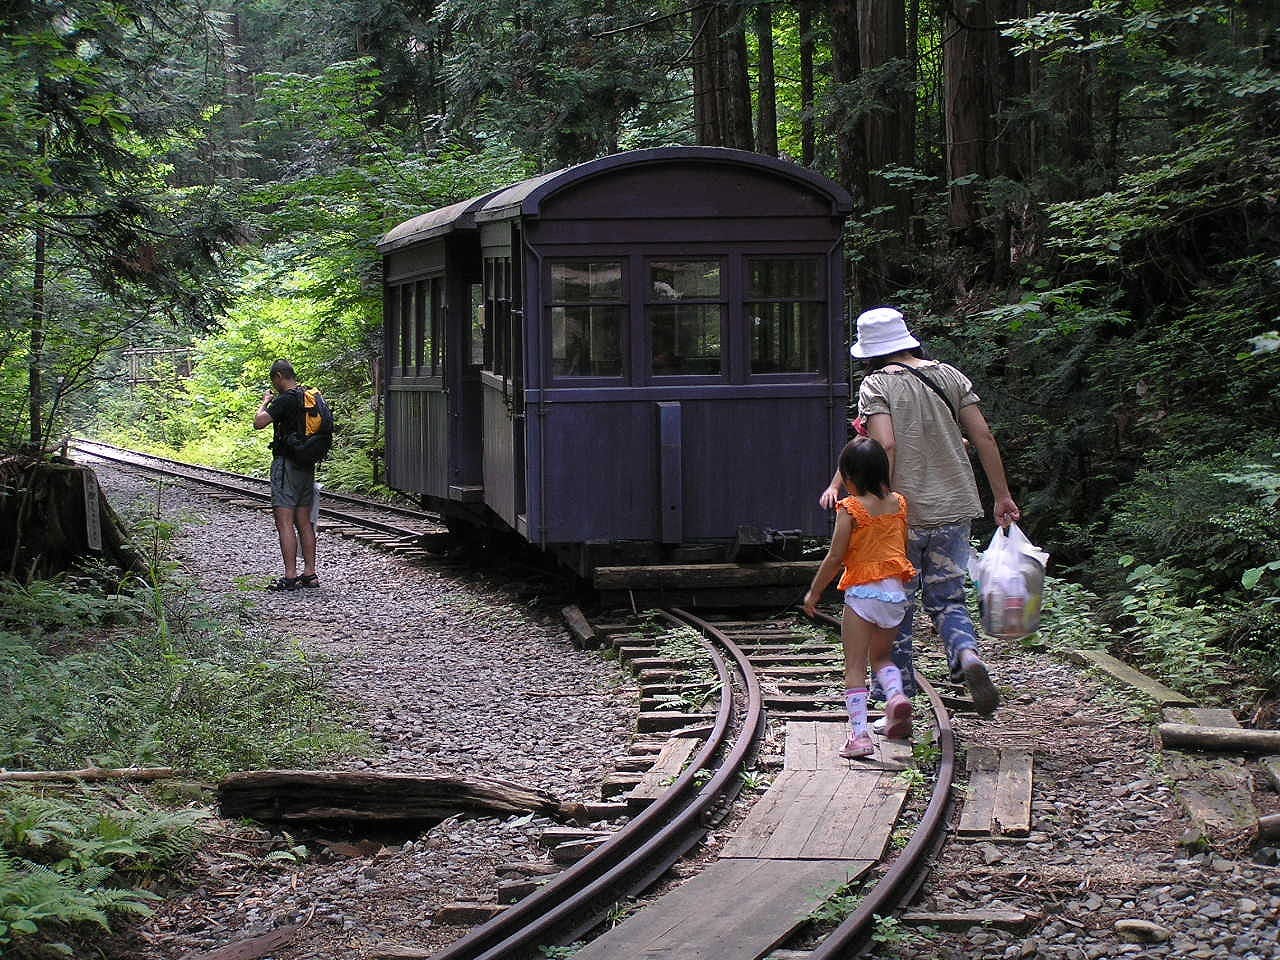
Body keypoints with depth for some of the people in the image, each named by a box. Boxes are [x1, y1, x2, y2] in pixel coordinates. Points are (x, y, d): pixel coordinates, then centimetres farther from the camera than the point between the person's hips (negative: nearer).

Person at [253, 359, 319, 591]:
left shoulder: (285, 400, -15)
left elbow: (258, 423, -19)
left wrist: (265, 402, -5)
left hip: (286, 464, -9)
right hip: (307, 465, 9)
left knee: (285, 522, -8)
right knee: (304, 522, 13)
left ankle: (290, 577, -11)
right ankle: (309, 573, 14)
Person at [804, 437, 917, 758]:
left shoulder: (850, 509, -9)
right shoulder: (899, 503, 5)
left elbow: (835, 557, -8)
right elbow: (906, 547, 14)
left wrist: (814, 592, 4)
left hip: (862, 591, -5)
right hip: (896, 591, 5)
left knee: (855, 666, 0)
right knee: (881, 657, 22)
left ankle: (859, 733, -7)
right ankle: (896, 695, -7)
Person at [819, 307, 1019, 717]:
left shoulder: (876, 384, -7)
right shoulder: (949, 376, 7)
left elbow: (885, 446, -20)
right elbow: (983, 437, 3)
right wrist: (1002, 496, 9)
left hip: (902, 512, -4)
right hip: (954, 510, 4)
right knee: (947, 600, 12)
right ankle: (968, 655, -18)